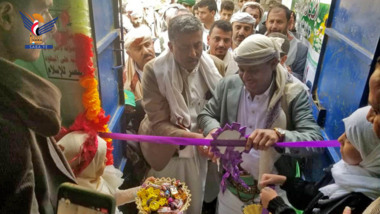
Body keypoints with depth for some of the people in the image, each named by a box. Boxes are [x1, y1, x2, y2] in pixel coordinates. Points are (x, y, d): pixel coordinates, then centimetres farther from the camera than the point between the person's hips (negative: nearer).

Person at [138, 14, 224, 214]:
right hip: (167, 153, -3)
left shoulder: (215, 66, -6)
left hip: (199, 152, 3)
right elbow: (158, 124, -19)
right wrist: (196, 137, -31)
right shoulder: (154, 70, -18)